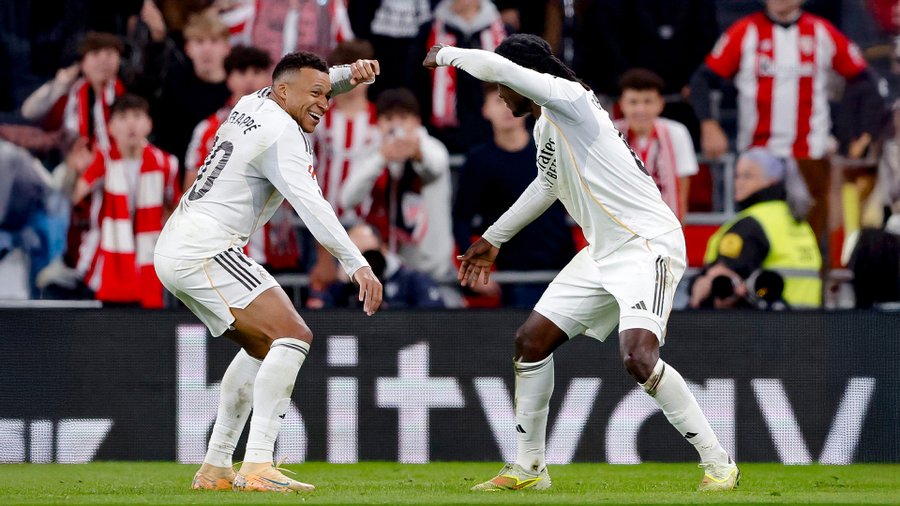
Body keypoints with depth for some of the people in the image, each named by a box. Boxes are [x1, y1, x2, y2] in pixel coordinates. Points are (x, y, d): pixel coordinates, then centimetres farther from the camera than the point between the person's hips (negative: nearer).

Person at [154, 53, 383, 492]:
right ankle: (257, 467, -27)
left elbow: (316, 83, 34)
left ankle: (215, 468, 19)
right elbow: (310, 204, -25)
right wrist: (357, 264, -31)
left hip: (175, 247, 11)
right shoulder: (282, 134, -12)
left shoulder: (254, 105, 16)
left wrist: (352, 74, 12)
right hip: (204, 250, -11)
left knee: (263, 347, 21)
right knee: (292, 335, -17)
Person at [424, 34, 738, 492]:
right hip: (604, 251, 10)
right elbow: (548, 184, 35)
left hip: (648, 244, -10)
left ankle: (717, 464, -13)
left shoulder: (570, 97, -14)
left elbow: (495, 66, -25)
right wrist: (493, 238, 42)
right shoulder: (544, 128, 16)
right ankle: (528, 468, 20)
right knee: (532, 339, 8)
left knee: (638, 357, -26)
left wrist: (446, 54, -5)